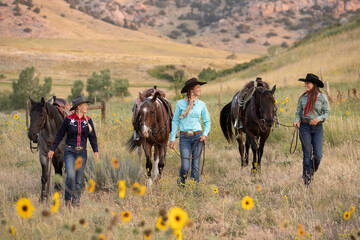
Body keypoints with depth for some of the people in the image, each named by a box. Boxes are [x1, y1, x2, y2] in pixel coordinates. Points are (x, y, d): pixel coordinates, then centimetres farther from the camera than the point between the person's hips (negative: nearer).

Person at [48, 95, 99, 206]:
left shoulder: (88, 120, 3)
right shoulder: (68, 119, -4)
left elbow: (92, 137, 4)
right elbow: (59, 135, 3)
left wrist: (95, 151, -10)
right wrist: (52, 149, 1)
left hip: (82, 153, 3)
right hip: (70, 152, -3)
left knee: (79, 179, 6)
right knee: (70, 176, -16)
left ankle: (76, 200, 21)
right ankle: (68, 199, 3)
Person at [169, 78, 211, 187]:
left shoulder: (201, 104, 4)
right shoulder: (180, 103, 0)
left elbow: (207, 121, 12)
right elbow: (175, 121, 5)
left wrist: (205, 134, -5)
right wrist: (172, 138, 1)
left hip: (197, 137, 2)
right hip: (185, 138, -2)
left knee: (196, 165, 2)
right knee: (185, 167, -7)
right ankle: (181, 182, 25)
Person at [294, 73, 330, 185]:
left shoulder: (322, 97, -2)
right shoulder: (303, 97, 4)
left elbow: (327, 113, -1)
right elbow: (298, 112, 9)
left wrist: (318, 119, -20)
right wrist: (296, 121, -12)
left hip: (317, 128, -1)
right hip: (305, 127, 1)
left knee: (318, 155, -5)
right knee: (307, 154, -2)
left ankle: (312, 171, 27)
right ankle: (307, 180, 7)